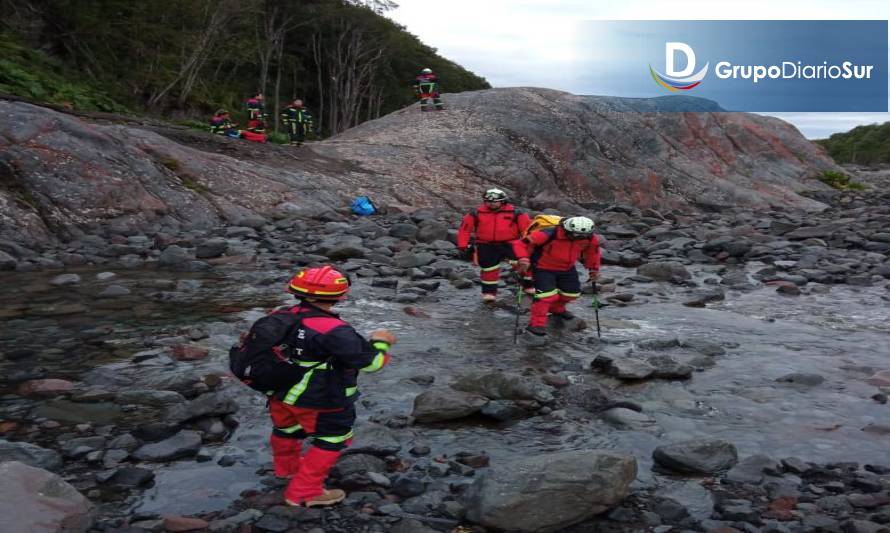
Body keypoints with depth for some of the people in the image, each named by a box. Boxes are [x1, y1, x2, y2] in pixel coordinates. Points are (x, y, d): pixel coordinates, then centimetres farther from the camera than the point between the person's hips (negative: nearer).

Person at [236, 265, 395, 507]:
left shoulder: (281, 317, -10)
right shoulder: (333, 331, -32)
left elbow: (251, 347, 2)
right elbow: (370, 360, -26)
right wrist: (380, 342, -8)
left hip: (281, 395, 8)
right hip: (319, 404, -8)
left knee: (287, 430, 30)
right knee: (331, 441, 13)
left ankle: (287, 466, 59)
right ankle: (303, 493, 19)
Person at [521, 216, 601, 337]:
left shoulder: (590, 238, -16)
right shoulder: (548, 235, -33)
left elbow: (593, 252, 7)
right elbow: (525, 244, -26)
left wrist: (594, 269, 12)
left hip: (567, 269, 6)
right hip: (543, 268, -6)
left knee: (572, 292, 13)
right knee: (547, 294, -19)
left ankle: (556, 309, 43)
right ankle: (537, 323, -9)